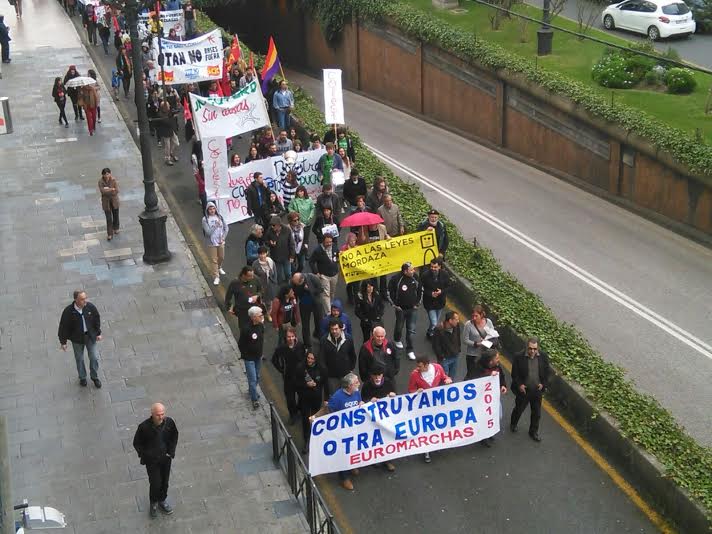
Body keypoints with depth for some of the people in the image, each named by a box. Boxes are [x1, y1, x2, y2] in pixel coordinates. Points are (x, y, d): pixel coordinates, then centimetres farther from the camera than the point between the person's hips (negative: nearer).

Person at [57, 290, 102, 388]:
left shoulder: (90, 307, -16)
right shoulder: (68, 311, -23)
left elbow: (97, 319, 1)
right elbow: (63, 326, -12)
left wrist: (98, 333, 6)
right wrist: (63, 341, -6)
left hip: (90, 336, 2)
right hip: (77, 338, -2)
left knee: (94, 358, 8)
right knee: (79, 359, 16)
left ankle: (95, 377, 31)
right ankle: (82, 378, 39)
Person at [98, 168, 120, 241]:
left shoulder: (114, 180, -13)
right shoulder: (101, 181, -13)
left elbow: (116, 191, -19)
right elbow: (102, 191, -24)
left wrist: (107, 190, -23)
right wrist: (111, 189, -25)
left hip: (114, 201, 1)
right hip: (106, 201, -1)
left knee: (115, 215, 19)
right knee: (108, 218, -4)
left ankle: (115, 228, 45)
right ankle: (109, 234, 2)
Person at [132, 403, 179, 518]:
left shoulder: (169, 422, -16)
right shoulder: (144, 427, -25)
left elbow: (174, 436, 5)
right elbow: (137, 443, -8)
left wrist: (171, 451, 0)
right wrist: (145, 455, -10)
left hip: (165, 458, 3)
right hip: (152, 460, -3)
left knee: (165, 481, 18)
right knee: (155, 483, 1)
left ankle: (162, 500, 45)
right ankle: (153, 503, 30)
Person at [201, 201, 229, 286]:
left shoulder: (220, 217, -3)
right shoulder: (205, 219, -13)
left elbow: (226, 228, 2)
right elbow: (208, 232, -18)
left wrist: (223, 238, -7)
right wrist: (215, 226, -26)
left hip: (221, 242, 4)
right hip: (211, 243, -4)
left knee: (221, 257, 21)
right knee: (214, 260, 1)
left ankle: (219, 268, 50)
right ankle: (216, 277, 8)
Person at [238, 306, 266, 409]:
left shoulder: (261, 326, -6)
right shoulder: (246, 329, -26)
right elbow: (240, 344, -16)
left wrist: (260, 352, 12)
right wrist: (245, 355, -8)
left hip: (258, 357, 7)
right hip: (249, 358, -6)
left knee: (257, 377, 22)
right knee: (252, 379, -2)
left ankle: (252, 391, 45)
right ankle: (255, 399, 11)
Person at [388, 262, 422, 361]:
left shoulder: (415, 277, -9)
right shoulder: (396, 279, -19)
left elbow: (420, 290, 8)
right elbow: (390, 292, -7)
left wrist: (417, 303, 7)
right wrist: (395, 304, -6)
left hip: (412, 308, 2)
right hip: (401, 308, -2)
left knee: (411, 330, 1)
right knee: (399, 327, 18)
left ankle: (410, 350, 12)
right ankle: (397, 340, 48)